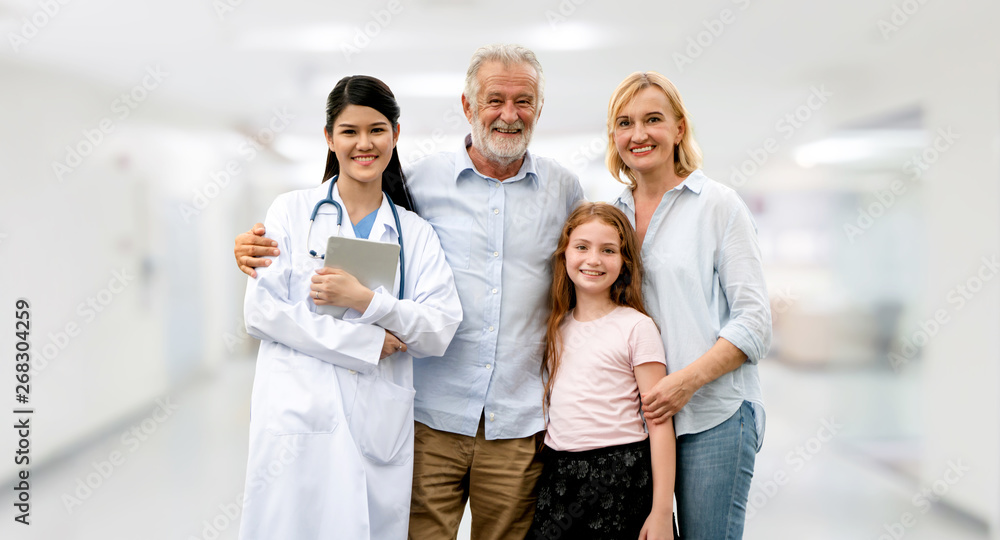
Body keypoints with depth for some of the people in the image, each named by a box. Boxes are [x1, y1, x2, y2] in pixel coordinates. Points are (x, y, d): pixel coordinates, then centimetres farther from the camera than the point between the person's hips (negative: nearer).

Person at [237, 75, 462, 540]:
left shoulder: (416, 234, 11)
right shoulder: (292, 212, 7)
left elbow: (440, 330, 1)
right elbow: (260, 311, -3)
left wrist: (367, 301, -14)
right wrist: (366, 342, -8)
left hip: (379, 428, 2)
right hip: (297, 420, -1)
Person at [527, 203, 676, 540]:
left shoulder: (636, 327, -7)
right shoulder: (556, 327, 10)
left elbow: (660, 422, -9)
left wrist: (662, 512, -13)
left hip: (620, 476, -5)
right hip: (557, 472, 5)